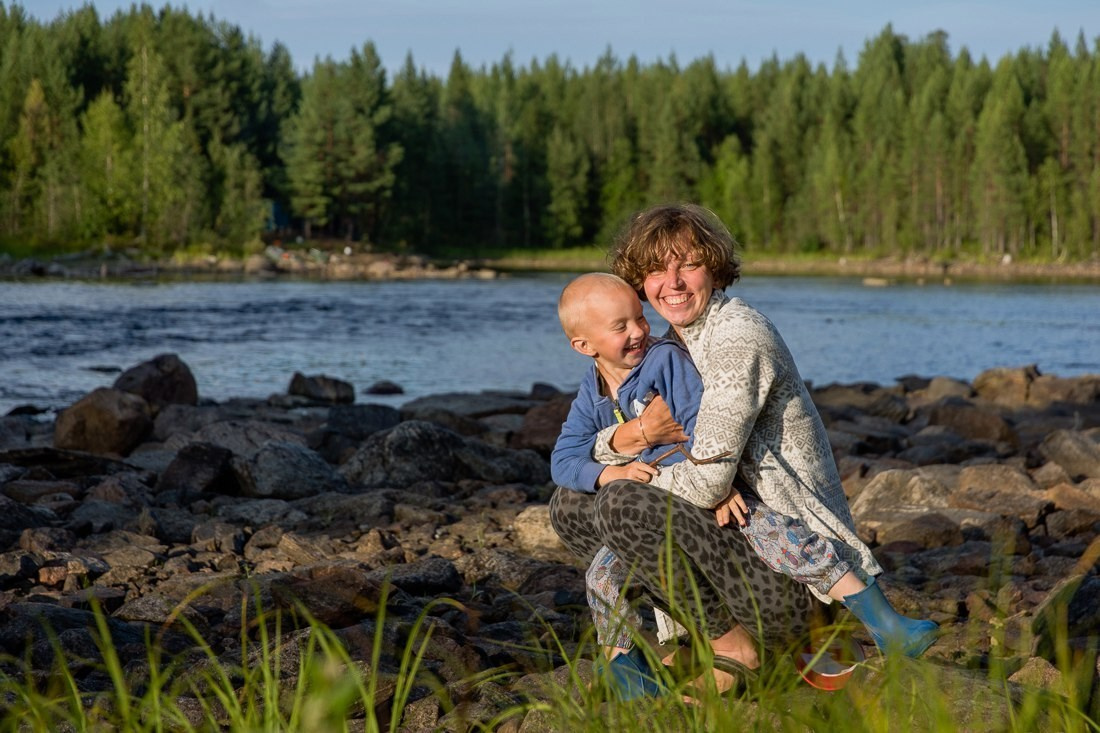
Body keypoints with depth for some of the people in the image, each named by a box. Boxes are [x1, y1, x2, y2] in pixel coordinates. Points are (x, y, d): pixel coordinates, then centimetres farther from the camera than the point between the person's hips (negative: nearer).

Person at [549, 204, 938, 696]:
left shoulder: (737, 337, -17)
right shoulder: (671, 346, 12)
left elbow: (708, 481, -24)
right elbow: (587, 453, 9)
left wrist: (641, 472, -4)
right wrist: (633, 435, -14)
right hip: (740, 533, 10)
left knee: (621, 506, -27)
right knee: (570, 506, 11)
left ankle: (733, 644, -8)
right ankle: (710, 624, 7)